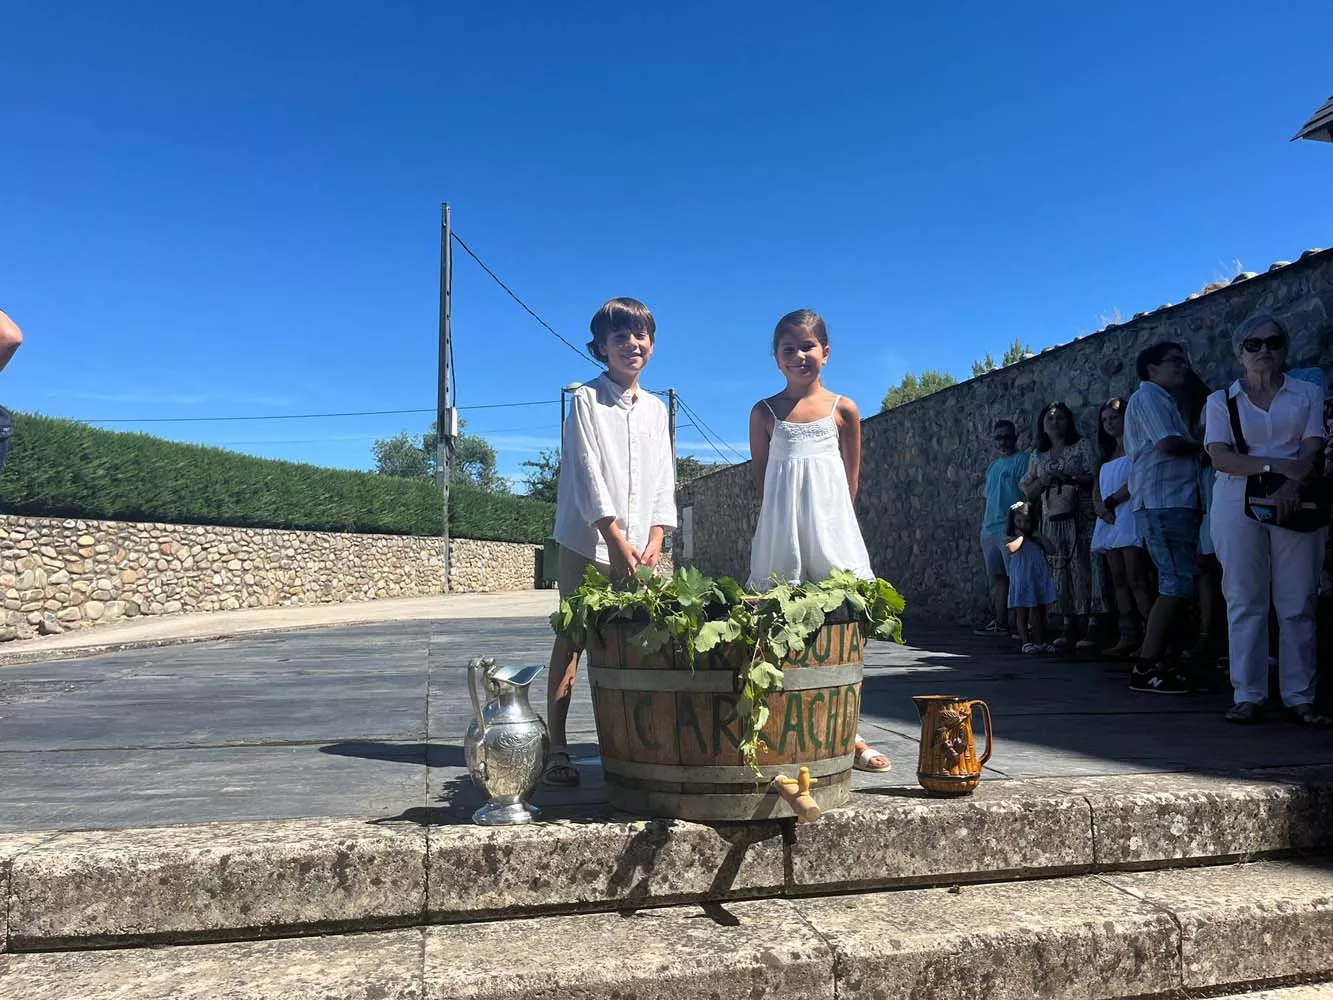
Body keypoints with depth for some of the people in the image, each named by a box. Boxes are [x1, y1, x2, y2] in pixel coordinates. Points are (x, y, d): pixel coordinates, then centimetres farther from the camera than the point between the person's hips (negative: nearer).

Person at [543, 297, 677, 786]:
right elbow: (586, 472, -8)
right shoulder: (586, 399, 0)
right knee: (571, 639, -2)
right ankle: (556, 748, 2)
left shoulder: (656, 409, 14)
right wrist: (615, 538, -14)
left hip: (639, 548, 4)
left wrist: (655, 539, -2)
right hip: (587, 541, -4)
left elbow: (663, 477, 11)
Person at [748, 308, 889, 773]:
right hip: (780, 531, 0)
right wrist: (783, 517, 4)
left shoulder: (843, 409, 6)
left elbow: (852, 478, 10)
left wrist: (830, 515, 5)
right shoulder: (765, 412, 7)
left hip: (832, 525, 0)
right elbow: (760, 478, 10)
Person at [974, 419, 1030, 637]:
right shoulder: (992, 467, 20)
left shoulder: (1022, 460, -2)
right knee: (997, 577, 8)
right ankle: (999, 623, 12)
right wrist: (982, 531, 19)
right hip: (989, 530, 7)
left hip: (1011, 529, -7)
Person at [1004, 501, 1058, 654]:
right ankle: (1026, 642, 6)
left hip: (1039, 579, 4)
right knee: (1022, 612, 0)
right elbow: (1012, 548, -22)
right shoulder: (1011, 539, 0)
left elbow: (1052, 550, 4)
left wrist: (1041, 537, -3)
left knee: (1039, 611, 8)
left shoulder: (1037, 539, 13)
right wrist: (1021, 535, -7)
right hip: (1021, 581, -4)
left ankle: (1040, 641, 15)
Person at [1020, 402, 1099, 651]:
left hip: (1079, 518, -3)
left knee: (1081, 569, -12)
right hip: (1052, 520, 3)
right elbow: (1028, 493, 17)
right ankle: (1069, 626, 2)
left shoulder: (1081, 446, 9)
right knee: (1060, 573, -1)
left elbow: (1094, 478, -1)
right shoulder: (1038, 455, 18)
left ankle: (1084, 626, -12)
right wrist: (1041, 481, -3)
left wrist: (1066, 477, -14)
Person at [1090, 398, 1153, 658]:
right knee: (1119, 581, 2)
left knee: (1136, 580, -15)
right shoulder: (1108, 453, 25)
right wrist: (1100, 507, -2)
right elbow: (1097, 489, 18)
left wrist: (1110, 502, -7)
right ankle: (1128, 637, 1)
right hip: (1109, 520, 8)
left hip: (1129, 515, -8)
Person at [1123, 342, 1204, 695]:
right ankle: (1146, 668, -12)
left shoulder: (1163, 400, 27)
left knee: (1176, 584, 8)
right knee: (1178, 584, -13)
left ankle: (1152, 661, 10)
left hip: (1174, 501, 10)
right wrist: (1201, 446, 0)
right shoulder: (1148, 396, -4)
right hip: (1162, 503, -10)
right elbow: (1167, 444, -17)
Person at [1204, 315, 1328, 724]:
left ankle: (1299, 696, 7)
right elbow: (1220, 457, -3)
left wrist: (1292, 485, -19)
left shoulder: (1307, 393, 13)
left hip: (1294, 503, 1)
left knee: (1297, 603, 0)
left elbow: (1312, 448, 0)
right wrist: (1274, 465, -17)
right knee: (1245, 601, -1)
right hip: (1238, 504, 0)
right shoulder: (1221, 400, 10)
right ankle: (1248, 695, 4)